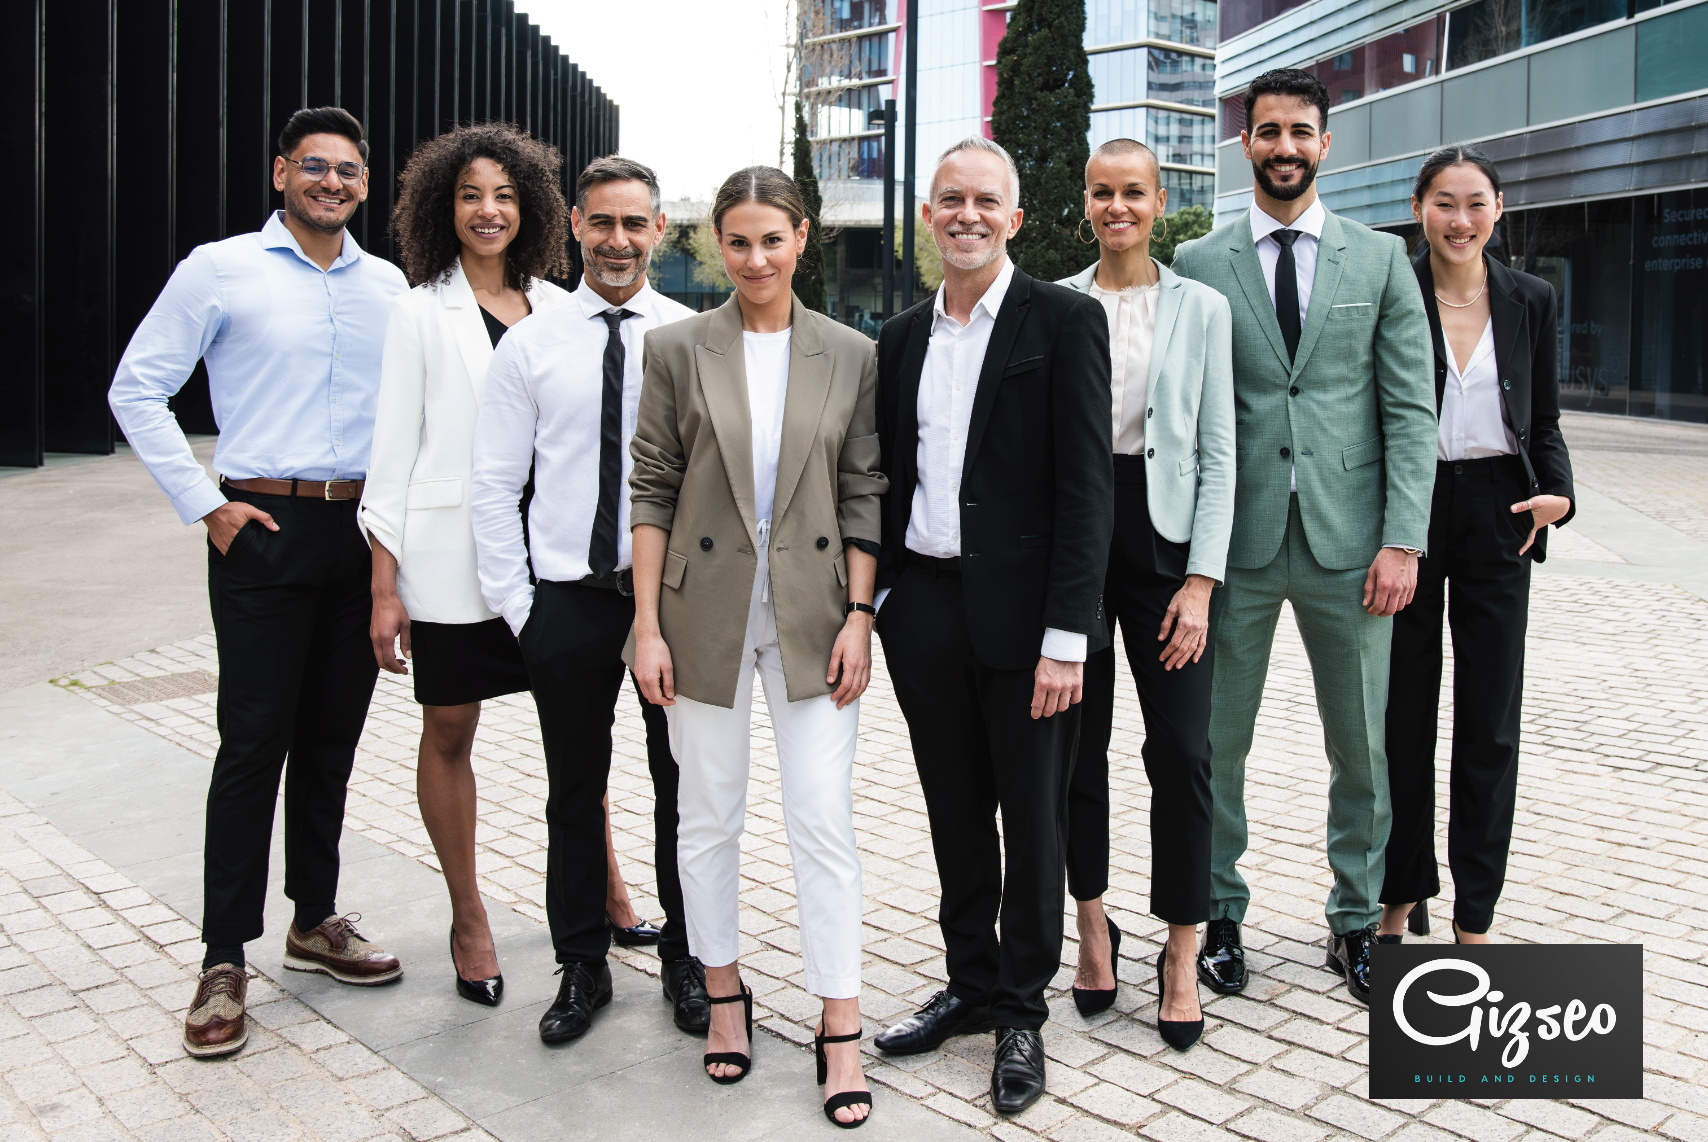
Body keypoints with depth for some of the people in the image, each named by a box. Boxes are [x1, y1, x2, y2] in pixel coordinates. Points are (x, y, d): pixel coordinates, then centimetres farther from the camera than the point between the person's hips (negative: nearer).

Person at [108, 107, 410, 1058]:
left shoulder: (388, 286, 11)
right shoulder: (220, 269, -1)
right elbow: (138, 388, 0)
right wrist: (204, 503, -7)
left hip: (365, 532, 4)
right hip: (264, 528, -4)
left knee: (333, 738, 12)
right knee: (255, 742, -3)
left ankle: (317, 919, 26)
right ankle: (226, 961, 7)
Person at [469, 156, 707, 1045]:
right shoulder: (527, 345, 2)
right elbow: (493, 486, 3)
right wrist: (515, 603, -2)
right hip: (568, 599, 1)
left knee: (683, 787, 10)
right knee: (575, 791, 11)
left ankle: (686, 959, 28)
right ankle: (581, 966, 28)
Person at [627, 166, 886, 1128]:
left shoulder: (851, 356, 3)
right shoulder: (678, 350, 1)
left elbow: (864, 495, 3)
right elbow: (652, 491, 0)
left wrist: (860, 617, -4)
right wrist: (648, 625, -4)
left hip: (813, 612, 0)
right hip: (707, 612, 1)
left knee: (824, 821, -1)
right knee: (709, 819, 10)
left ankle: (841, 1031, 10)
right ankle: (725, 995, 29)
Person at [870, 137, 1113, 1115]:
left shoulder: (1066, 322, -5)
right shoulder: (901, 338, 12)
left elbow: (1086, 487, -11)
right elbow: (889, 480, 14)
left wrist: (1066, 634, -17)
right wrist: (874, 601, 6)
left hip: (1021, 612, -5)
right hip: (924, 609, 5)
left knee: (1033, 820, 8)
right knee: (956, 814, 16)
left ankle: (1022, 1012, 25)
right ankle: (970, 984, 33)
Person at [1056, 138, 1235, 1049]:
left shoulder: (1202, 308, 5)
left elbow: (1218, 453, 2)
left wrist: (1200, 581, -7)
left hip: (1164, 539, -1)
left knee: (1182, 750, -3)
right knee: (1076, 743, 7)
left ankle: (1181, 958, 12)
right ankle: (1093, 928, 26)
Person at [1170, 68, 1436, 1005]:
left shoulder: (1380, 259, 7)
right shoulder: (1199, 264, 5)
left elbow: (1410, 408, 3)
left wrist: (1403, 539, -6)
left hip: (1347, 542, 1)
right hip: (1237, 541, 0)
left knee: (1361, 749, 9)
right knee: (1216, 744, 7)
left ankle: (1355, 923, 27)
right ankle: (1219, 915, 25)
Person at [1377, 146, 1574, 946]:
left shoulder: (1531, 300, 6)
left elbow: (1544, 420, 11)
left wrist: (1559, 492, -7)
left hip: (1497, 518, 2)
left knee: (1491, 722, 5)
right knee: (1403, 715, 6)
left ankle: (1475, 916, 18)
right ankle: (1401, 895, 23)